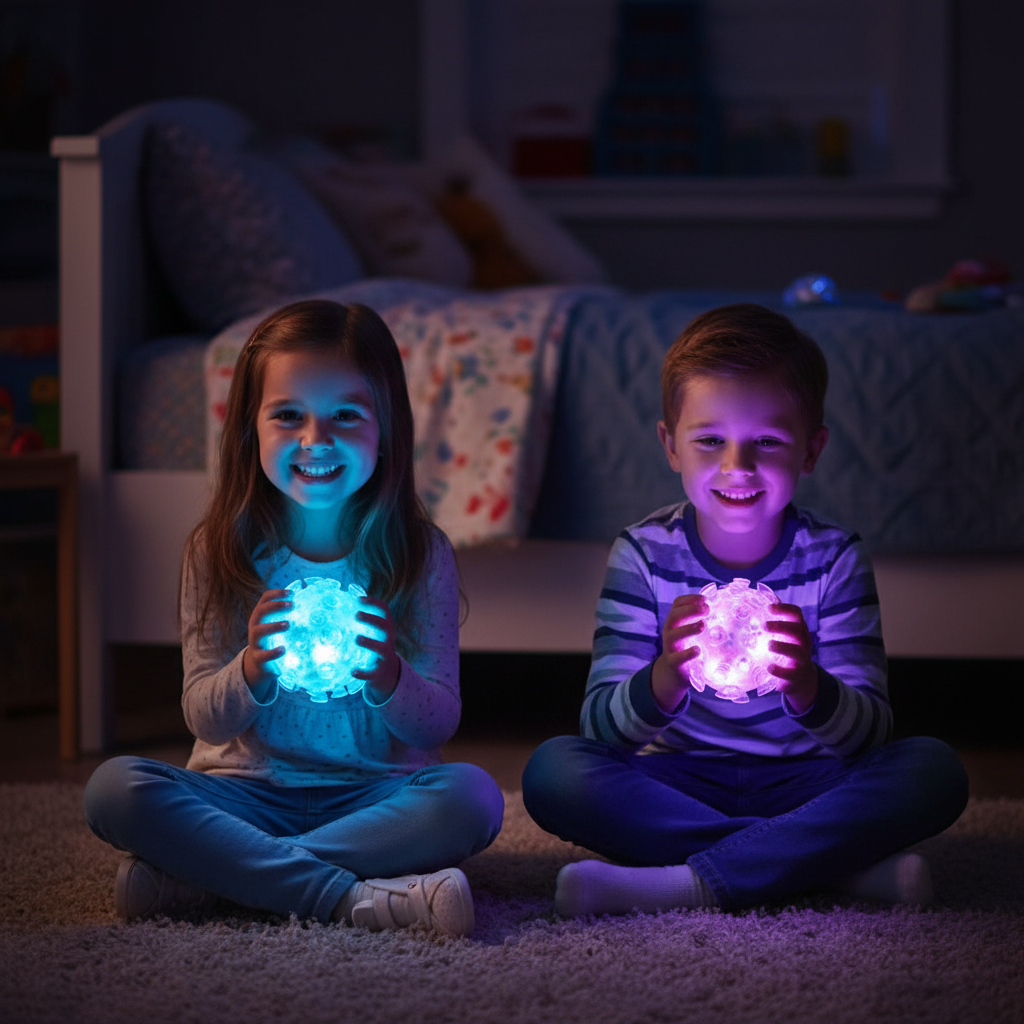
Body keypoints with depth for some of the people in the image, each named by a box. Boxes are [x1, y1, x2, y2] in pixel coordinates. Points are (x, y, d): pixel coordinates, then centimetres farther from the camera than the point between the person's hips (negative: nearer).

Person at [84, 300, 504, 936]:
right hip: (248, 792, 0)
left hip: (372, 796, 0)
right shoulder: (220, 553, 1)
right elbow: (204, 719, 0)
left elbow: (439, 724, -1)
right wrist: (252, 674, -23)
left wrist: (390, 682, -24)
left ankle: (206, 874, -27)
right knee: (114, 787, -26)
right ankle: (355, 898, -33)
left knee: (472, 796, -31)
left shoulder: (422, 555, -1)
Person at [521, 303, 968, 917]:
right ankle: (831, 861, -25)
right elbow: (603, 725, -15)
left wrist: (808, 688, -38)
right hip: (677, 782, 0)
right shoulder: (644, 556, -6)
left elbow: (872, 732, -14)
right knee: (553, 769, -27)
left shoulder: (834, 559, -6)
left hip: (804, 784, 0)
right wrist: (664, 682, -39)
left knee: (936, 771, -25)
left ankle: (684, 883, -30)